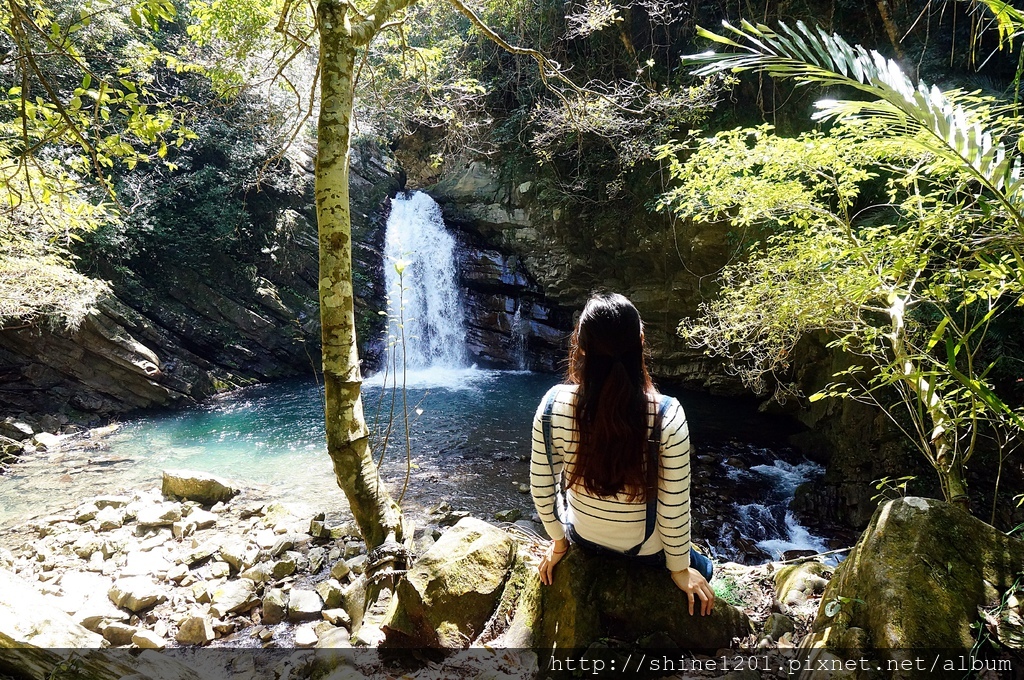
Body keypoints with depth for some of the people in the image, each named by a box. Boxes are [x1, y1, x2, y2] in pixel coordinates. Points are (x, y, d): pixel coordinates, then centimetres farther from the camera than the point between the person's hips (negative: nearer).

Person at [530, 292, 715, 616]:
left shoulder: (553, 405, -23)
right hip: (646, 551, -2)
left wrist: (558, 540, 7)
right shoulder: (667, 415, -29)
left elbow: (541, 486, -11)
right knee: (701, 570, 32)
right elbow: (674, 506, -19)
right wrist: (679, 567, -1)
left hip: (584, 539, 3)